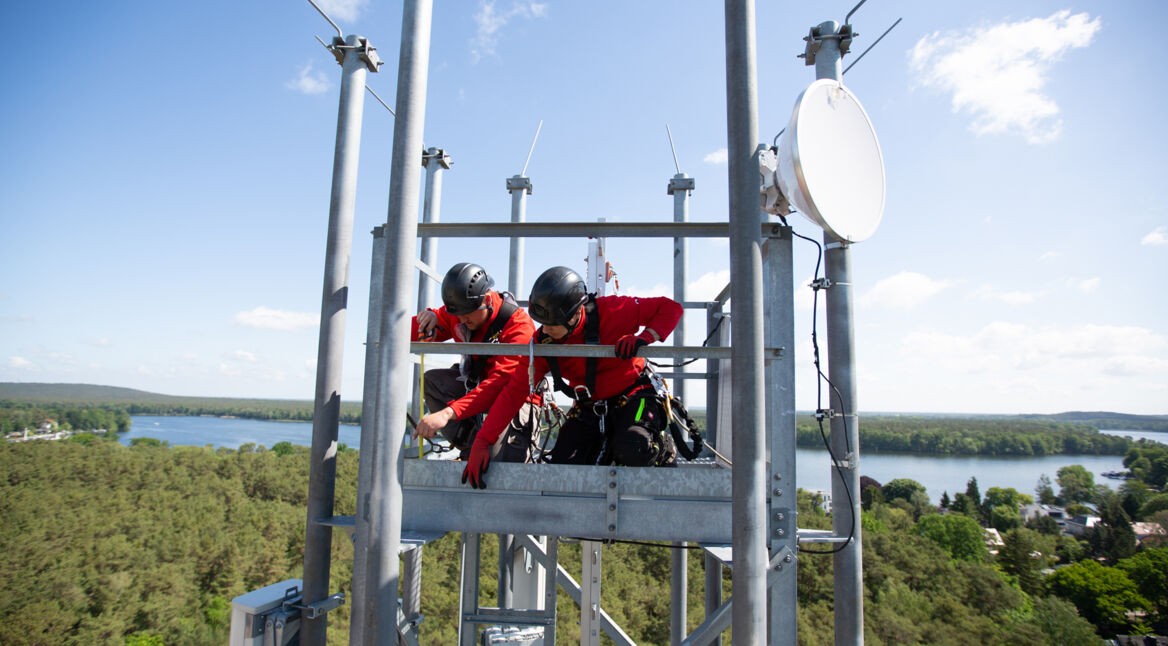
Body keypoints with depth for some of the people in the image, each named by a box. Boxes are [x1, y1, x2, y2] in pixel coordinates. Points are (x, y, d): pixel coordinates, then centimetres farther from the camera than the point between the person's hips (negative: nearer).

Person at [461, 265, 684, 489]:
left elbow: (670, 307, -15)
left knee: (631, 451, -32)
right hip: (589, 407, 4)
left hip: (631, 395, -4)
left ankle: (664, 449, 4)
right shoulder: (543, 343, -13)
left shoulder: (611, 311, -23)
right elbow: (514, 391, -14)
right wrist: (481, 442, -22)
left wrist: (643, 338, -33)